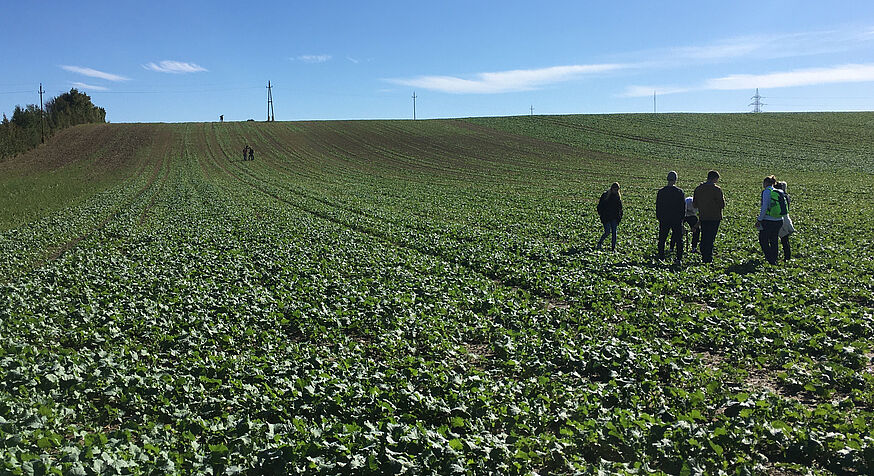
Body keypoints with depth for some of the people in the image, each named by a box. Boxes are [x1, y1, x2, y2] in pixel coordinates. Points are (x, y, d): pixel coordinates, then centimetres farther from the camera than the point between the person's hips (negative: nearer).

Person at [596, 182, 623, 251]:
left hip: (614, 218, 4)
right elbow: (600, 206, -1)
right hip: (606, 218, -4)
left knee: (614, 232, 0)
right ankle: (600, 242, 19)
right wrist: (602, 215, -8)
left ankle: (613, 247, 7)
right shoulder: (605, 195, -5)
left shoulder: (618, 196, 7)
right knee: (607, 232, -7)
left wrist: (619, 217, 7)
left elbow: (620, 208, 17)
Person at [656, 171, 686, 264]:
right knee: (679, 239, 6)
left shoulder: (661, 191, -1)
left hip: (664, 220, 1)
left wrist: (659, 217, 12)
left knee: (662, 239, 9)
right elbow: (683, 207, 0)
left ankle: (661, 257, 8)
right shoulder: (680, 192, -5)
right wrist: (682, 217, 9)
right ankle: (679, 258, 3)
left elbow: (657, 206, 4)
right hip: (677, 220, -1)